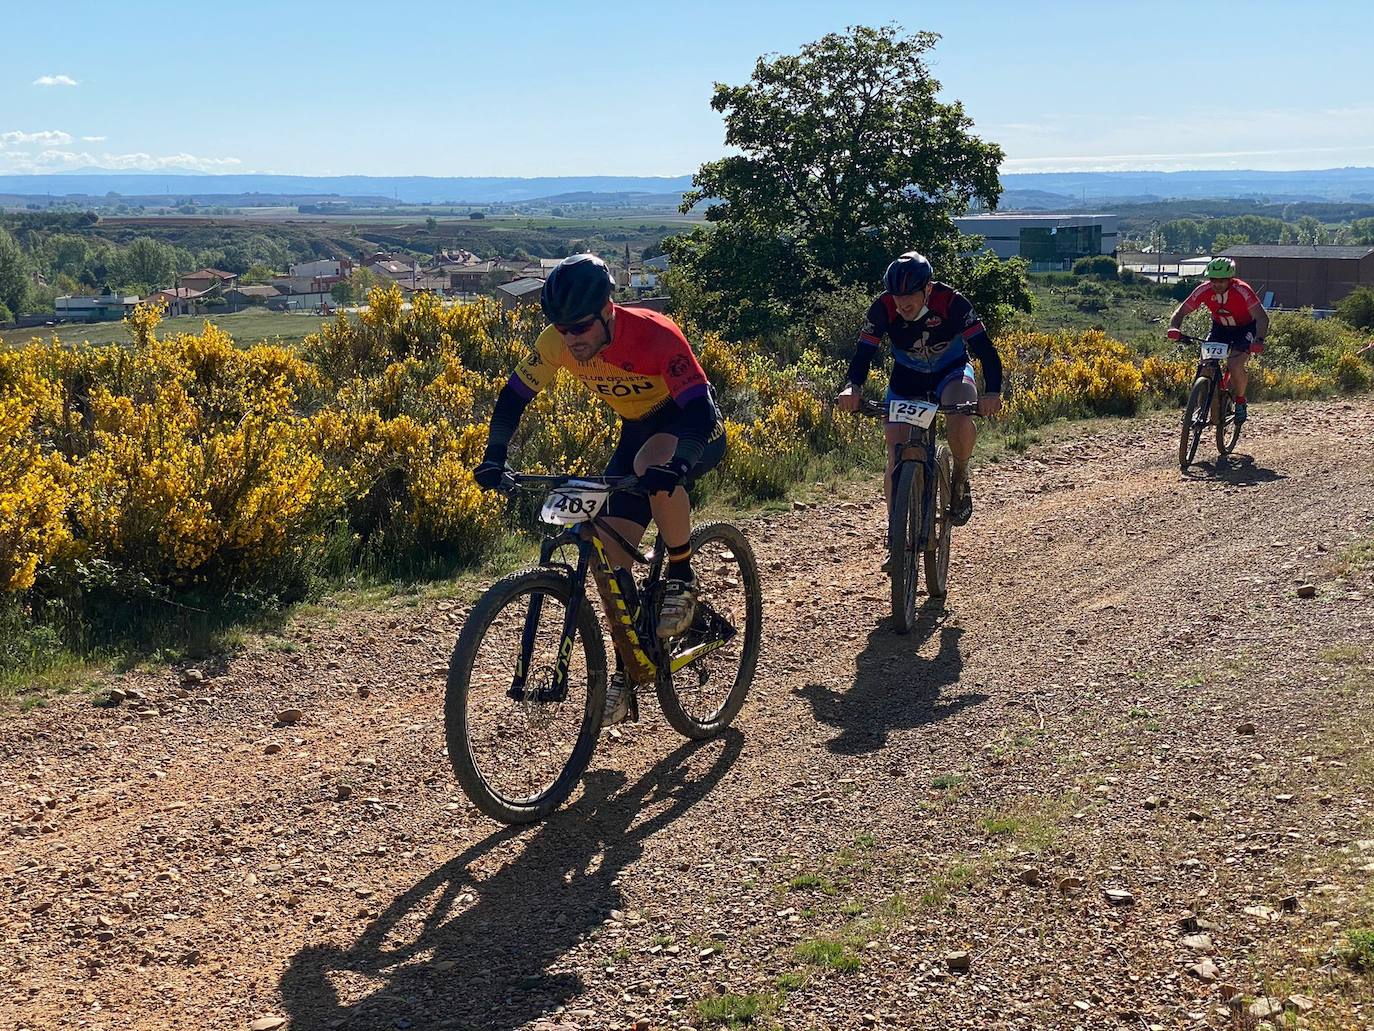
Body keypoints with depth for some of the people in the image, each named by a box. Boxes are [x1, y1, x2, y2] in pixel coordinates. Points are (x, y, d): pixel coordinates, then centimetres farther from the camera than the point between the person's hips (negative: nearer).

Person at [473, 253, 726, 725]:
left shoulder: (654, 334, -33)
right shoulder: (558, 341, -18)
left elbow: (698, 408, -39)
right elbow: (514, 395, -7)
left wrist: (676, 465, -56)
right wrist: (494, 456, -22)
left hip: (696, 430, -5)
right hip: (638, 429, 6)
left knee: (652, 465, -40)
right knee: (612, 552, -5)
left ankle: (681, 578, -17)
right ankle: (625, 673, 10)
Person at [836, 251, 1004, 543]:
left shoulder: (952, 302, -29)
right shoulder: (883, 308, -24)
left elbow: (985, 349, -31)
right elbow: (864, 352, -23)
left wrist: (992, 392, -48)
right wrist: (853, 387, -44)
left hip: (951, 371, -2)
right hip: (906, 378, 2)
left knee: (960, 419, -36)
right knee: (896, 458, -8)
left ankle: (960, 480, -5)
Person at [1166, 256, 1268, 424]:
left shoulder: (1242, 290, -31)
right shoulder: (1204, 290, -21)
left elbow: (1262, 317, -37)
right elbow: (1181, 311, -16)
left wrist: (1259, 340, -54)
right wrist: (1174, 329, -38)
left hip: (1245, 328, -4)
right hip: (1220, 328, 4)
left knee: (1234, 365, -24)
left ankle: (1240, 401, 3)